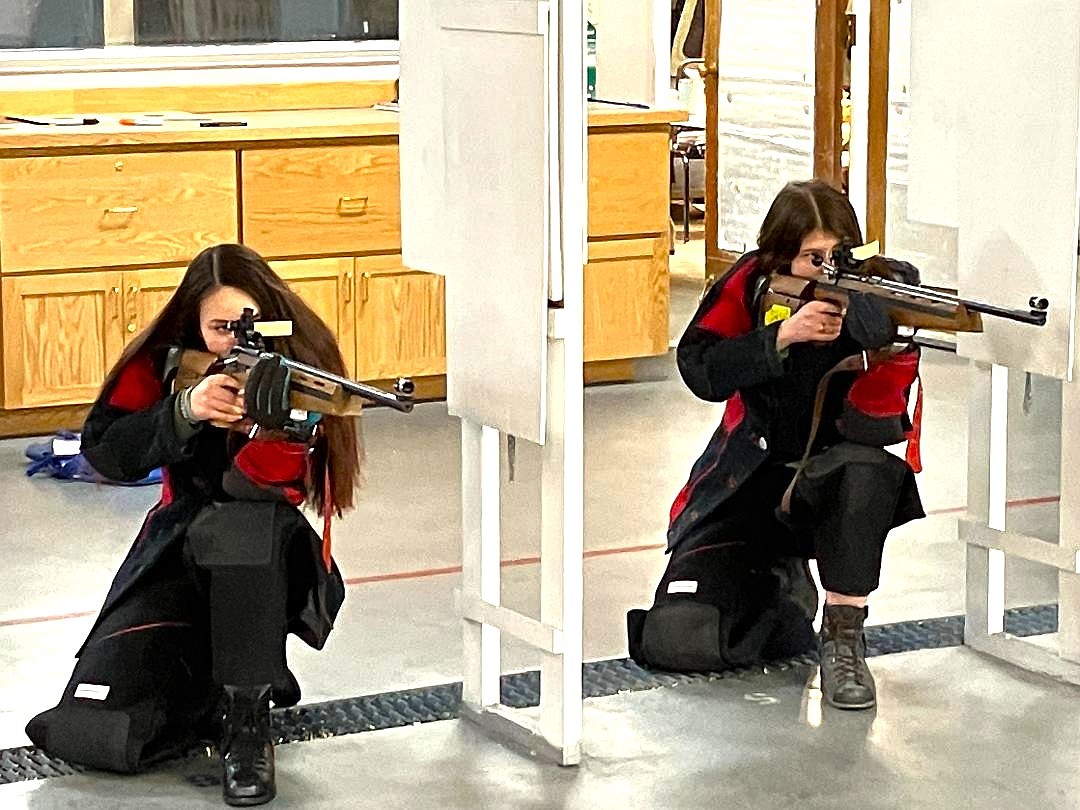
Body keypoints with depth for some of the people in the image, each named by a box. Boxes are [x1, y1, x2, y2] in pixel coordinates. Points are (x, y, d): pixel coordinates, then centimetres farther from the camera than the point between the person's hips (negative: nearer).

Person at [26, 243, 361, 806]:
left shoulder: (297, 362, -11)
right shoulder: (162, 361, -4)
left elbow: (265, 485, -24)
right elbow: (103, 453, -15)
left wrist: (279, 426, -46)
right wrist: (185, 409, -29)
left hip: (267, 557, -2)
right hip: (174, 549, 2)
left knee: (235, 523, -42)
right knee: (89, 732, -16)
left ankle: (248, 722, -29)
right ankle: (213, 682, 12)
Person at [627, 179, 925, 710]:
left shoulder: (882, 295, -13)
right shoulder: (751, 284, -7)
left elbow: (873, 429, -22)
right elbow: (699, 371, -19)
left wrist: (890, 349, -41)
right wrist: (784, 335, -30)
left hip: (830, 485, -2)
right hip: (746, 486, 2)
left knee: (865, 467, -40)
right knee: (676, 640, -15)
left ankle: (843, 641, -24)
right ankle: (777, 588, 19)